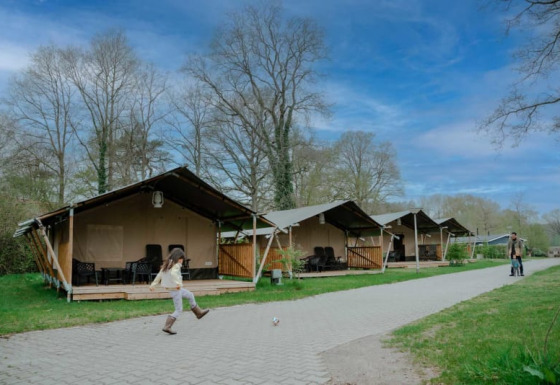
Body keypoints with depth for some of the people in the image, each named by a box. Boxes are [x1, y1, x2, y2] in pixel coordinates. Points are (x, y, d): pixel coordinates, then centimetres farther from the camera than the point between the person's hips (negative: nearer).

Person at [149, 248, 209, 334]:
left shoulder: (167, 264, 8)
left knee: (190, 295, 23)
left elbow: (159, 275, 8)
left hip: (171, 288, 10)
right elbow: (173, 273, -38)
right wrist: (178, 283, -45)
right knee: (179, 310, 0)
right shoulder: (176, 265, -18)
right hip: (175, 289, -9)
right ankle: (167, 327, -3)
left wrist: (153, 284, 9)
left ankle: (199, 313, 34)